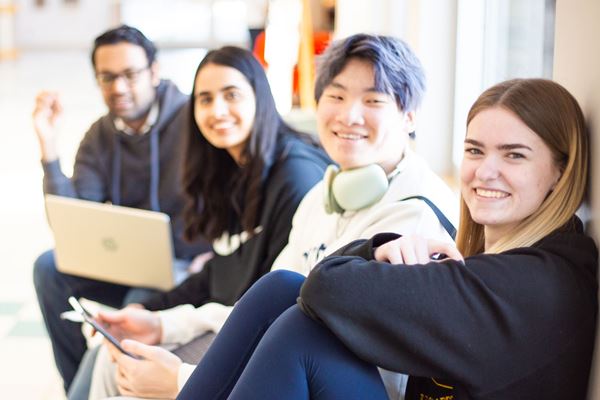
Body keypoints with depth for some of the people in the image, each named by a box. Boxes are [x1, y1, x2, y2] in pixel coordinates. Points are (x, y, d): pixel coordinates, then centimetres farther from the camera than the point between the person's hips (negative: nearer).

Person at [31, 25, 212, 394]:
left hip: (189, 265, -5)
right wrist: (50, 148, -13)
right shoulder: (99, 138, 3)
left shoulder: (193, 119, -14)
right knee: (51, 267, -13)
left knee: (141, 303, -32)